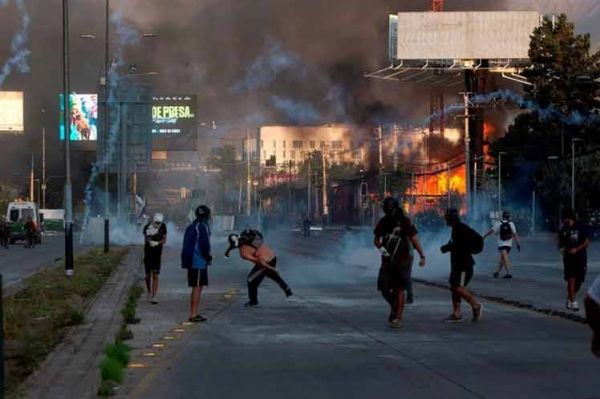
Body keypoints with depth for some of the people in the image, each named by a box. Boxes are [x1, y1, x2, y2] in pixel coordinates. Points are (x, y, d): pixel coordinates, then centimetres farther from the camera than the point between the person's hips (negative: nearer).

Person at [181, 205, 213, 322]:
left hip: (192, 262, 9)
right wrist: (208, 256, -2)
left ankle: (194, 313, 20)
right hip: (199, 262, -9)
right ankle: (194, 314, -8)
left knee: (196, 288, 16)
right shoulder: (202, 227, -15)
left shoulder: (191, 227, 15)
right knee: (197, 287, -7)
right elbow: (204, 245, -19)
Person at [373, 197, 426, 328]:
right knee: (384, 288, -2)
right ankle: (394, 306, 25)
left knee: (399, 289, -4)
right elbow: (376, 240, 13)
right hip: (388, 260, 4)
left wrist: (422, 256, -2)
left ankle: (398, 317, 3)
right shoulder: (383, 223, 2)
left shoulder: (405, 222, -9)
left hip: (403, 260, -4)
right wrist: (381, 247, -9)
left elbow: (414, 240, -3)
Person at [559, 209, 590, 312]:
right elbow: (560, 242, 14)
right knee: (571, 279, -11)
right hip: (568, 257, 1)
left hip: (580, 257, -1)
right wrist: (562, 248, -8)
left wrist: (576, 249, -17)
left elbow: (587, 242, -5)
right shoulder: (563, 230, 3)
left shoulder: (581, 228, -6)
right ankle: (573, 302, -11)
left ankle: (570, 298, 23)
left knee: (579, 281, 3)